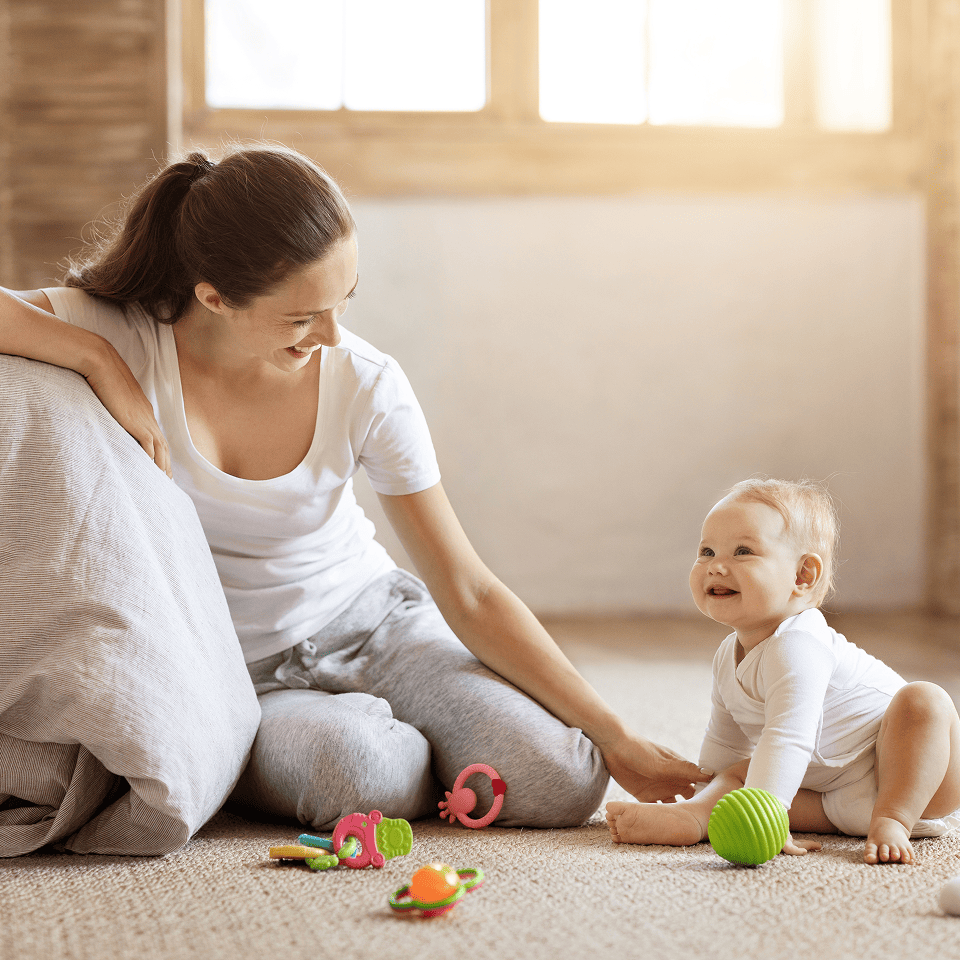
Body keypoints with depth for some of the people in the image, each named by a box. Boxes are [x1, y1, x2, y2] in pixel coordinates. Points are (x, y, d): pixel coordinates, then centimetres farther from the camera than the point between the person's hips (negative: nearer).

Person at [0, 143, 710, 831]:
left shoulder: (367, 389, -16)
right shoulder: (125, 336, -18)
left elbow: (470, 595, -12)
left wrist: (616, 739, -14)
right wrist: (99, 360, -34)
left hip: (372, 623, 2)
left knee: (560, 781, -20)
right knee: (361, 773, -35)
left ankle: (396, 733, 9)